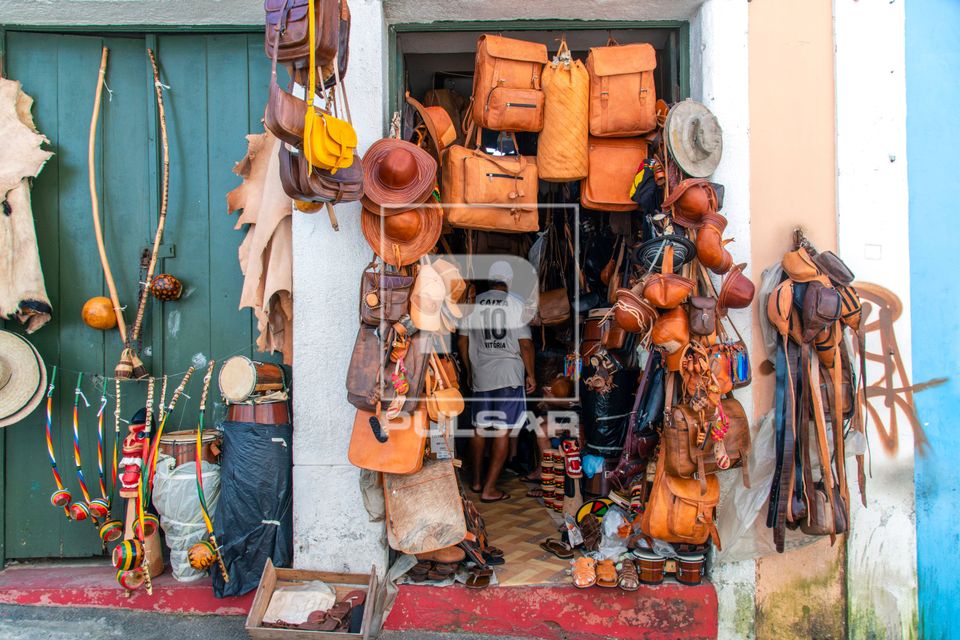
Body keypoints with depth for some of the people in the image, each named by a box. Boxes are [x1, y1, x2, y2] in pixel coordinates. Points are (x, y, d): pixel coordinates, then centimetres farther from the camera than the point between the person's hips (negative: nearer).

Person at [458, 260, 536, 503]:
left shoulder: (473, 303, 5)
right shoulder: (516, 303, -6)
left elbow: (462, 341, 9)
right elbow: (525, 344, -8)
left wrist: (470, 369, 21)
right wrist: (530, 374, 3)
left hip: (480, 375, 4)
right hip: (509, 374, -4)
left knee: (480, 427, 16)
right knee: (503, 431, 1)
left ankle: (477, 480, 28)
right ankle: (489, 489, 1)